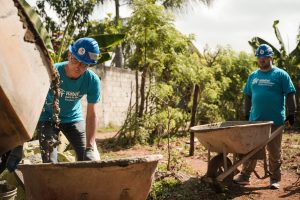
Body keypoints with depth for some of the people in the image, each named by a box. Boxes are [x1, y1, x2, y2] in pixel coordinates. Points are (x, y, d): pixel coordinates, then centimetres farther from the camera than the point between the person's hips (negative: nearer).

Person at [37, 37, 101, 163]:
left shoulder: (93, 81, -23)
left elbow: (91, 115, -18)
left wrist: (90, 146, -22)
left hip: (73, 118, 2)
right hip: (47, 118, -2)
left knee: (91, 160, -3)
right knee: (50, 163, -11)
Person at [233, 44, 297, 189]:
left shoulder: (281, 75, -1)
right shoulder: (253, 76, 12)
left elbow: (290, 95, -2)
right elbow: (248, 96, 18)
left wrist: (291, 114, -7)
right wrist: (247, 114, 15)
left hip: (275, 121, -4)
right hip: (255, 120, 4)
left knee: (274, 152, 6)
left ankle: (275, 180, 16)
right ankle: (244, 176, 16)